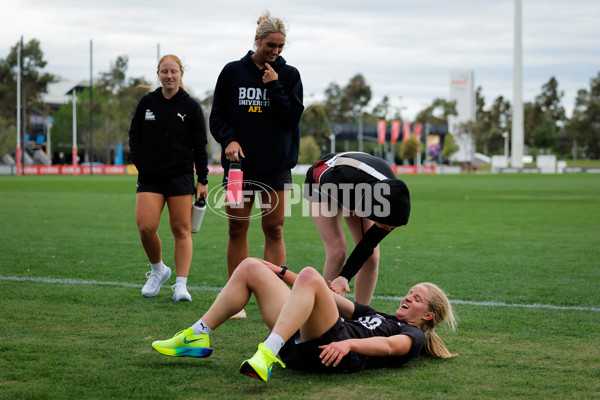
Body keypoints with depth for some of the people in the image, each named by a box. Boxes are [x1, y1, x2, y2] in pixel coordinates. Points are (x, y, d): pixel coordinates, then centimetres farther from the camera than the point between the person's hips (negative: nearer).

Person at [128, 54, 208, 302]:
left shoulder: (191, 107, 3)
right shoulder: (147, 102, 8)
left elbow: (199, 145, 3)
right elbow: (134, 135, 14)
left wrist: (202, 180, -2)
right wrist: (139, 163, 0)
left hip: (180, 176, -2)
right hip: (150, 177, 2)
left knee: (181, 230, -3)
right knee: (145, 227, -10)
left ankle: (181, 284, 1)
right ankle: (158, 270, 15)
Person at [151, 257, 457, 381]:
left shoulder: (414, 336, 14)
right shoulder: (377, 316, 37)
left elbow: (390, 346, -10)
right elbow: (331, 298, 34)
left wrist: (349, 343, -30)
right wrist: (282, 273, 29)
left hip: (328, 349, -8)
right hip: (300, 343, 8)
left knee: (310, 275, -33)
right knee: (251, 268, 8)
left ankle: (268, 354, -45)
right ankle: (198, 337, 1)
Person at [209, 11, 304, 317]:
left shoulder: (289, 75, 5)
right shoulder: (233, 72, 5)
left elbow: (293, 117, -4)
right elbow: (217, 116, 6)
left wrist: (274, 86, -11)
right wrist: (229, 139, -11)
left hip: (275, 164, 0)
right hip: (239, 162, 0)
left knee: (274, 229, -1)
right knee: (237, 229, 3)